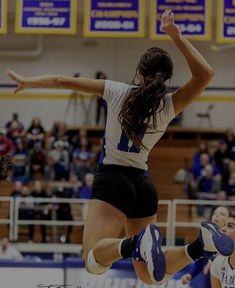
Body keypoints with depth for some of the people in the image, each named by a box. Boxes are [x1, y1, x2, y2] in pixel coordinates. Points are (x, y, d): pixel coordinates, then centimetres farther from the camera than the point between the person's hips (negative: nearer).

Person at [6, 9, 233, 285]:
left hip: (112, 179, -4)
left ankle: (134, 243, -49)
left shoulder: (118, 92, -4)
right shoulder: (168, 106, 0)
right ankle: (200, 243, -16)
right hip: (143, 186, 4)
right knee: (149, 275, 10)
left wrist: (26, 81, 17)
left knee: (94, 260, -17)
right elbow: (205, 74, 2)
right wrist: (176, 36, -3)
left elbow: (61, 81, 2)